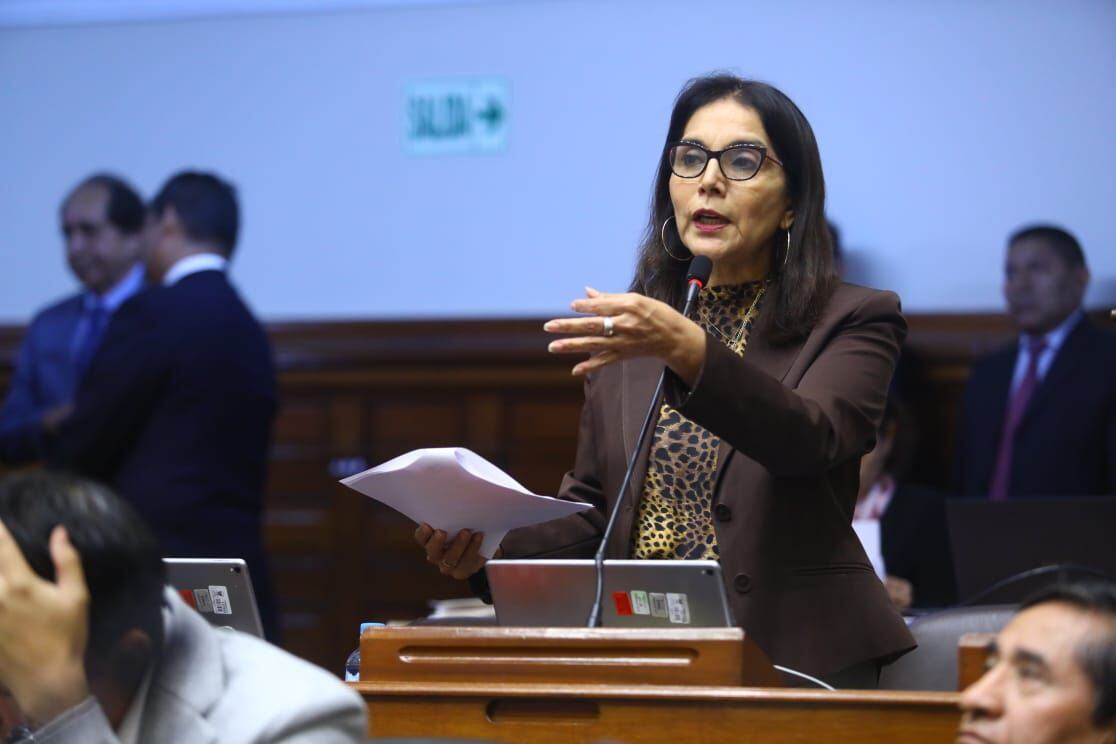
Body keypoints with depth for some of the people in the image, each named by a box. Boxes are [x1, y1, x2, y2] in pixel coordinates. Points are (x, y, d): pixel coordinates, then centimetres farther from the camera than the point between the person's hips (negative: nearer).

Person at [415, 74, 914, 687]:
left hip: (791, 655, -3)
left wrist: (688, 351, -30)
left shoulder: (852, 321, 4)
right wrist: (491, 539, -1)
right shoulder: (623, 330, 16)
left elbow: (810, 439, -16)